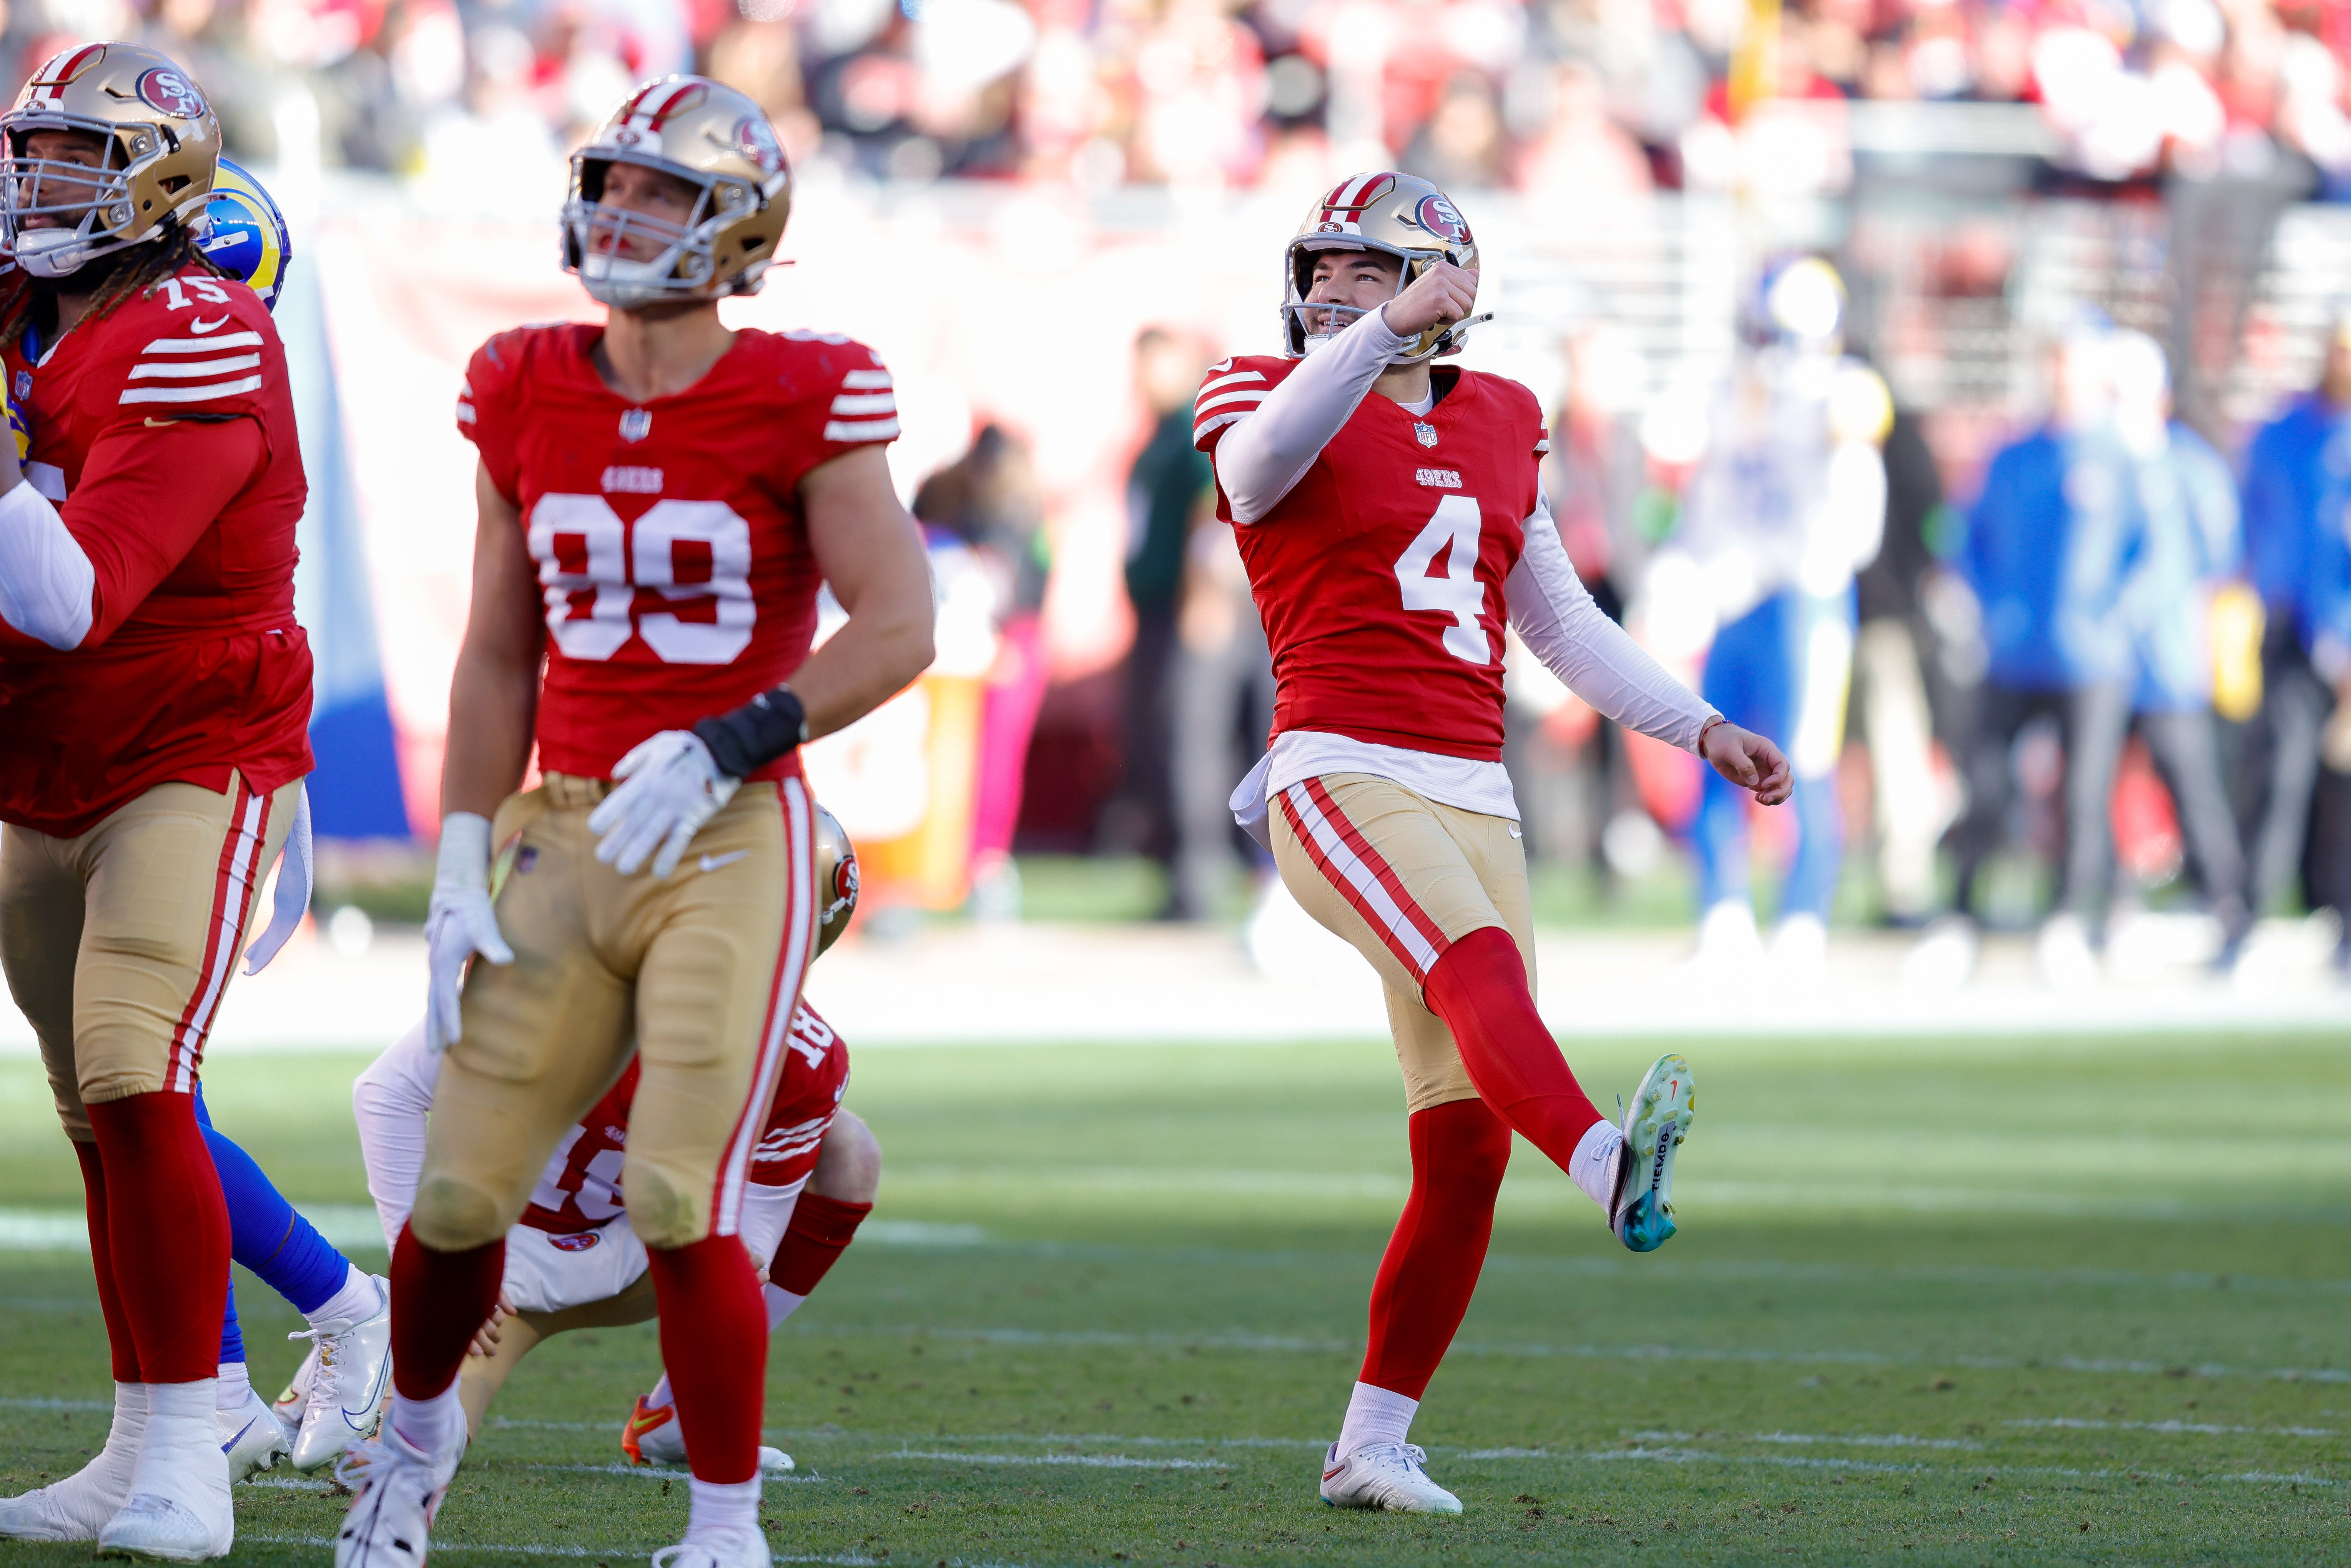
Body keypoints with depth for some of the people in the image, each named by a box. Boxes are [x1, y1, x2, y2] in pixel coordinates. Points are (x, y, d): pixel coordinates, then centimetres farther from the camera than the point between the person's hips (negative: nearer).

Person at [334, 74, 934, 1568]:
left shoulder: (800, 404, -7)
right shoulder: (528, 397, 6)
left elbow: (899, 627, -10)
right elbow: (498, 657, 11)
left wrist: (720, 750, -18)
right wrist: (463, 867, 5)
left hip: (731, 839, -4)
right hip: (562, 833, 4)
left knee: (682, 1203, -14)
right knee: (459, 1194, 2)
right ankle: (419, 1430, 32)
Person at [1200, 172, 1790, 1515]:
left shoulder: (1496, 429, 19)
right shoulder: (1273, 401, 3)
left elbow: (1565, 625, 26)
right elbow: (1261, 458, -23)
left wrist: (1704, 729, 19)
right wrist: (1388, 329, -31)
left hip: (1473, 798, 6)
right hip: (1342, 778, -6)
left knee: (1466, 1151, 0)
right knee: (1480, 965, -35)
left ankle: (1373, 1444, 11)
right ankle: (1609, 1167, -64)